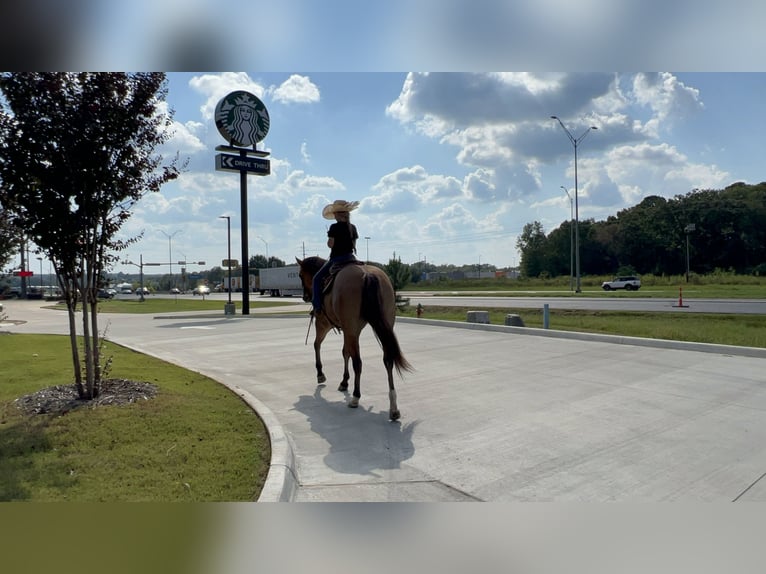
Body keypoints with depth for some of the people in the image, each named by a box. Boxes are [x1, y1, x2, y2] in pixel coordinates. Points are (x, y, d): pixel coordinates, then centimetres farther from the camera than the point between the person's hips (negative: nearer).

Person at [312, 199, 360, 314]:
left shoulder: (335, 227, -12)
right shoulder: (353, 227, 7)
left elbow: (330, 244, -12)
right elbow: (354, 244, 11)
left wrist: (329, 240, 7)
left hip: (337, 259, -6)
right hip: (351, 258, 7)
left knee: (317, 278, 4)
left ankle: (317, 306, -5)